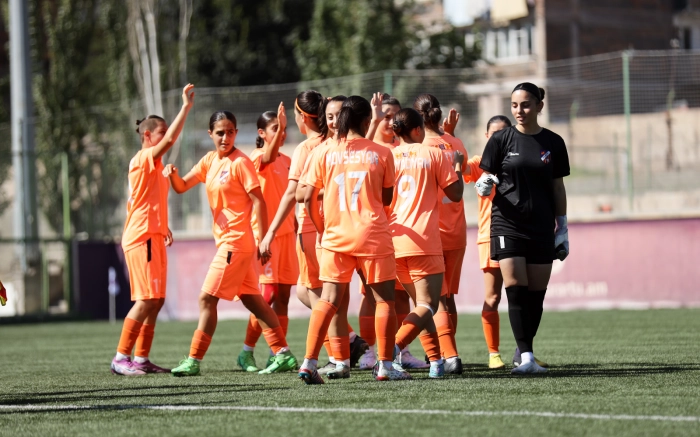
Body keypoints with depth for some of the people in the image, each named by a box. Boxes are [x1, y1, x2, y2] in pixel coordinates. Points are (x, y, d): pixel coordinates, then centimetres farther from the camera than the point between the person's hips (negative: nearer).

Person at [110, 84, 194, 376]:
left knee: (156, 300, 8)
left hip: (152, 237, 10)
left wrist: (163, 227, 15)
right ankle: (121, 358, -12)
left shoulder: (153, 166, 20)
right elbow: (170, 139, -24)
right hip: (142, 238, -10)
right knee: (146, 300, -13)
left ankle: (141, 359, 9)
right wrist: (186, 106, -23)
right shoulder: (143, 159, -9)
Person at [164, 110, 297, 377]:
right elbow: (181, 187, 11)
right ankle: (283, 354, 10)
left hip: (235, 242, -9)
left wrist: (263, 241, -20)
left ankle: (194, 361, -2)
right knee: (252, 300, 9)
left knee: (207, 298, -6)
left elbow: (258, 201, -14)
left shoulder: (240, 162, -11)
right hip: (226, 241, 9)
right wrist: (172, 174, -13)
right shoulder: (210, 160, 12)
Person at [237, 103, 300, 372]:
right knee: (267, 295, -11)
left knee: (283, 297, 4)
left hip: (286, 233, 7)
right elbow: (268, 157, -32)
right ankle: (247, 352, 1)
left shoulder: (287, 161, 16)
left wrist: (297, 229, 18)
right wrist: (279, 129, -48)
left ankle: (277, 355, 7)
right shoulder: (257, 157, -7)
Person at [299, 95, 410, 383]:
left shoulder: (326, 154, 1)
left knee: (329, 299, 3)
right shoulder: (381, 154, -1)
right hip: (372, 234, -2)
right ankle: (385, 366, 7)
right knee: (384, 298, 8)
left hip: (335, 235, 2)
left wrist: (321, 228, 14)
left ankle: (309, 362, -7)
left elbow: (308, 198, 0)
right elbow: (387, 198, 6)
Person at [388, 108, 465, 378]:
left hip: (394, 241, 5)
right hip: (424, 242, -5)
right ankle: (394, 348, -29)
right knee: (427, 305, -6)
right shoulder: (433, 154, 0)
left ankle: (436, 360, 7)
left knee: (421, 303, 15)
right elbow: (455, 194, 4)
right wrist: (458, 166, 19)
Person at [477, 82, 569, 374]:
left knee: (536, 292, 3)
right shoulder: (501, 139, 1)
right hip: (507, 223, -2)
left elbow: (558, 188, 12)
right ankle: (525, 355, -13)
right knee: (516, 289, -13)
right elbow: (486, 177, 5)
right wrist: (484, 185, -19)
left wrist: (563, 229, 11)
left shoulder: (553, 143, 7)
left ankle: (523, 351, 18)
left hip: (542, 227, 2)